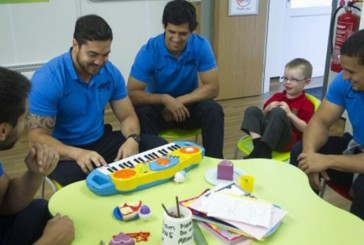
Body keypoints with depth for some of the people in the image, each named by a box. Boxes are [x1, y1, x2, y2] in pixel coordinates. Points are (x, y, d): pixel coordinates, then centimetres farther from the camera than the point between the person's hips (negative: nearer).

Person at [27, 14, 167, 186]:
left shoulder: (110, 72, -4)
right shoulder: (46, 79, -19)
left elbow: (127, 116, 3)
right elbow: (37, 136, -20)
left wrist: (132, 139, -22)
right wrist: (78, 153, -39)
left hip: (101, 140, 5)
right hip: (65, 150, -5)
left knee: (160, 147, -9)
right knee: (74, 176, -40)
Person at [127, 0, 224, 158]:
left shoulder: (201, 46, -16)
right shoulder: (149, 51, -21)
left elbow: (212, 88, -17)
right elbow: (132, 94, -24)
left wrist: (180, 101, -27)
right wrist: (165, 99, -38)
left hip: (188, 105, 1)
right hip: (159, 106, -1)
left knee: (214, 110, -27)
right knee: (141, 113, -32)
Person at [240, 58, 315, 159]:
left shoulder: (306, 104, 2)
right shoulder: (277, 96, 18)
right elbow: (262, 117, 22)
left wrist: (289, 114, -16)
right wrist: (267, 109, -1)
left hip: (287, 141, -6)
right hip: (267, 135, 6)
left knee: (278, 112, -31)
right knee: (252, 110, -12)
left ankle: (264, 151, -33)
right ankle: (258, 146, -30)